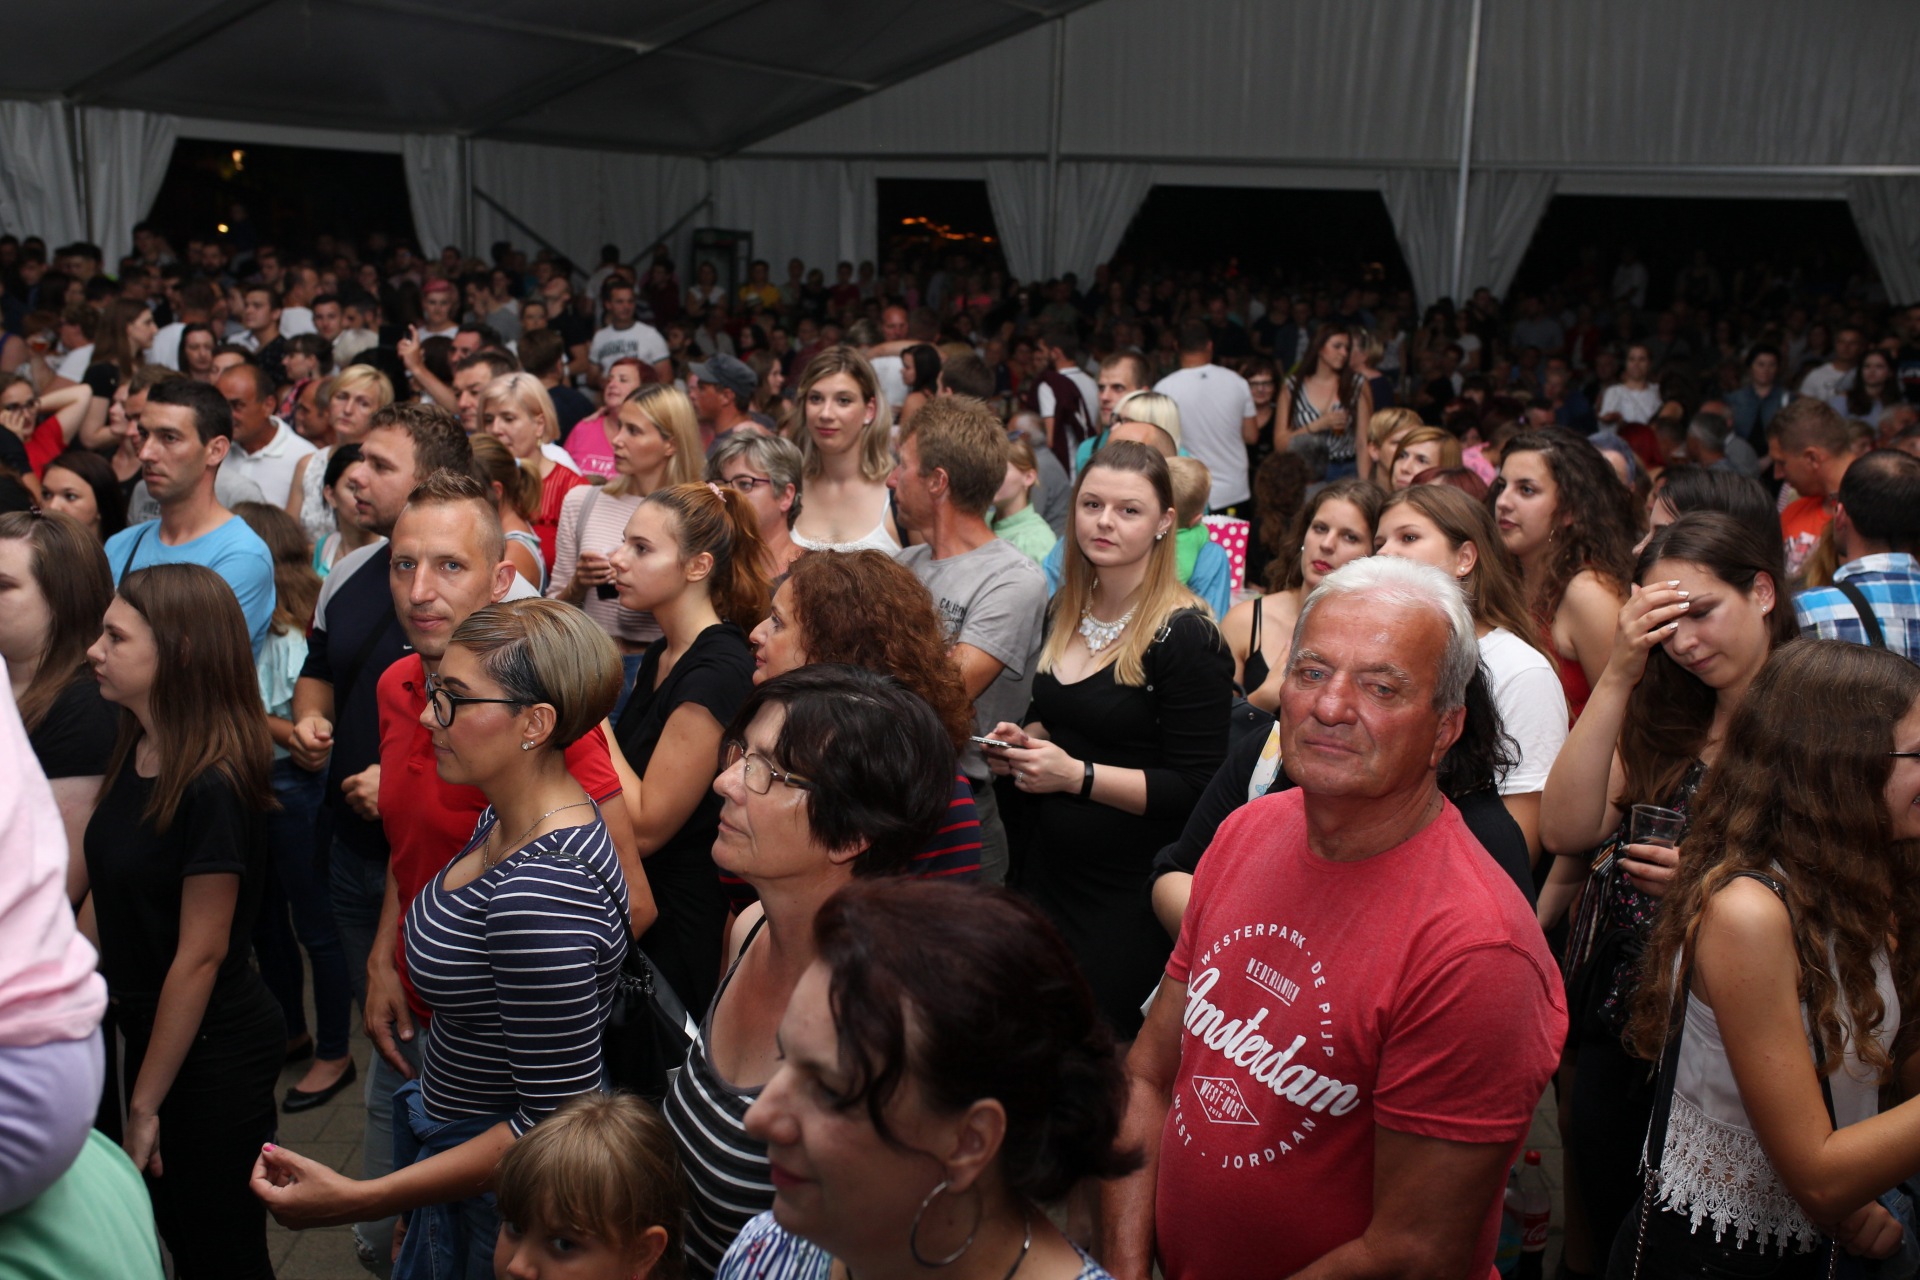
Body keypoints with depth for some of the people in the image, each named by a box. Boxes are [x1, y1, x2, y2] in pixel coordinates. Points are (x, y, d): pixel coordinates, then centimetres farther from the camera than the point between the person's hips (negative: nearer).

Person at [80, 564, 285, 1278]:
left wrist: (145, 1104, -15)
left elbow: (201, 956, -22)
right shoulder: (133, 753, 1)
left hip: (213, 1051, -8)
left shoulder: (211, 787, -26)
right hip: (148, 1030, 8)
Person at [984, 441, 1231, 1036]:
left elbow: (1196, 789, -18)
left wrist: (1077, 775, -22)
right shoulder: (1064, 612, 7)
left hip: (1129, 892, -7)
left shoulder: (1187, 636, -16)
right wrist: (1022, 740, 2)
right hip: (1049, 869, 7)